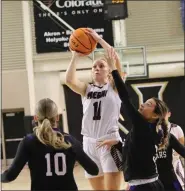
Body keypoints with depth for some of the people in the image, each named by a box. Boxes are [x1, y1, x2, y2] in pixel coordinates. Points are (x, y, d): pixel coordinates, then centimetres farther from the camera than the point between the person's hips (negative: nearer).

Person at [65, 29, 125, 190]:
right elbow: (69, 80, -8)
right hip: (89, 142, 4)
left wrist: (99, 39, -11)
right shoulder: (86, 89, 12)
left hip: (110, 141, -4)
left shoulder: (113, 87, 4)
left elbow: (116, 60, -11)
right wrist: (76, 56, -5)